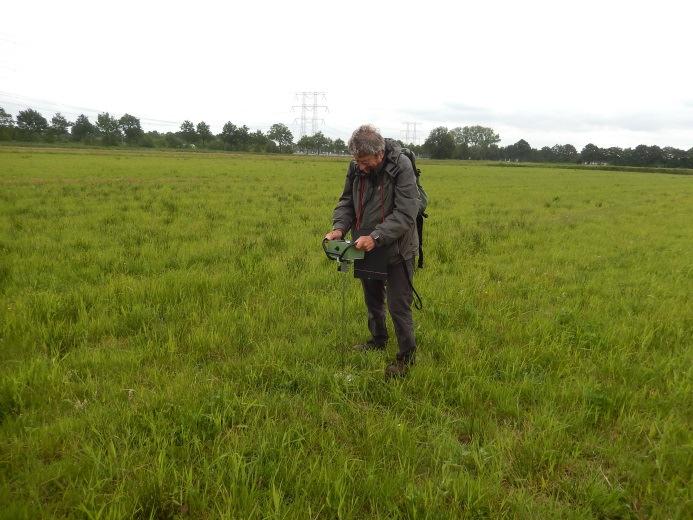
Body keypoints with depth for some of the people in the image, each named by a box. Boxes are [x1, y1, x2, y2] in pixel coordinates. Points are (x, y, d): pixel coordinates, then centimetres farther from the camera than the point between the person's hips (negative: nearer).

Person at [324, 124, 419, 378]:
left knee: (398, 306, -1)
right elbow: (347, 202, 4)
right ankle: (378, 340, 44)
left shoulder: (401, 167, -22)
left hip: (396, 250, -6)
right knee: (372, 300, 22)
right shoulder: (356, 167, -5)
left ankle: (407, 355, 18)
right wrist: (339, 228, -15)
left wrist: (376, 237, -33)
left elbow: (405, 214, -25)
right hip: (367, 247, 6)